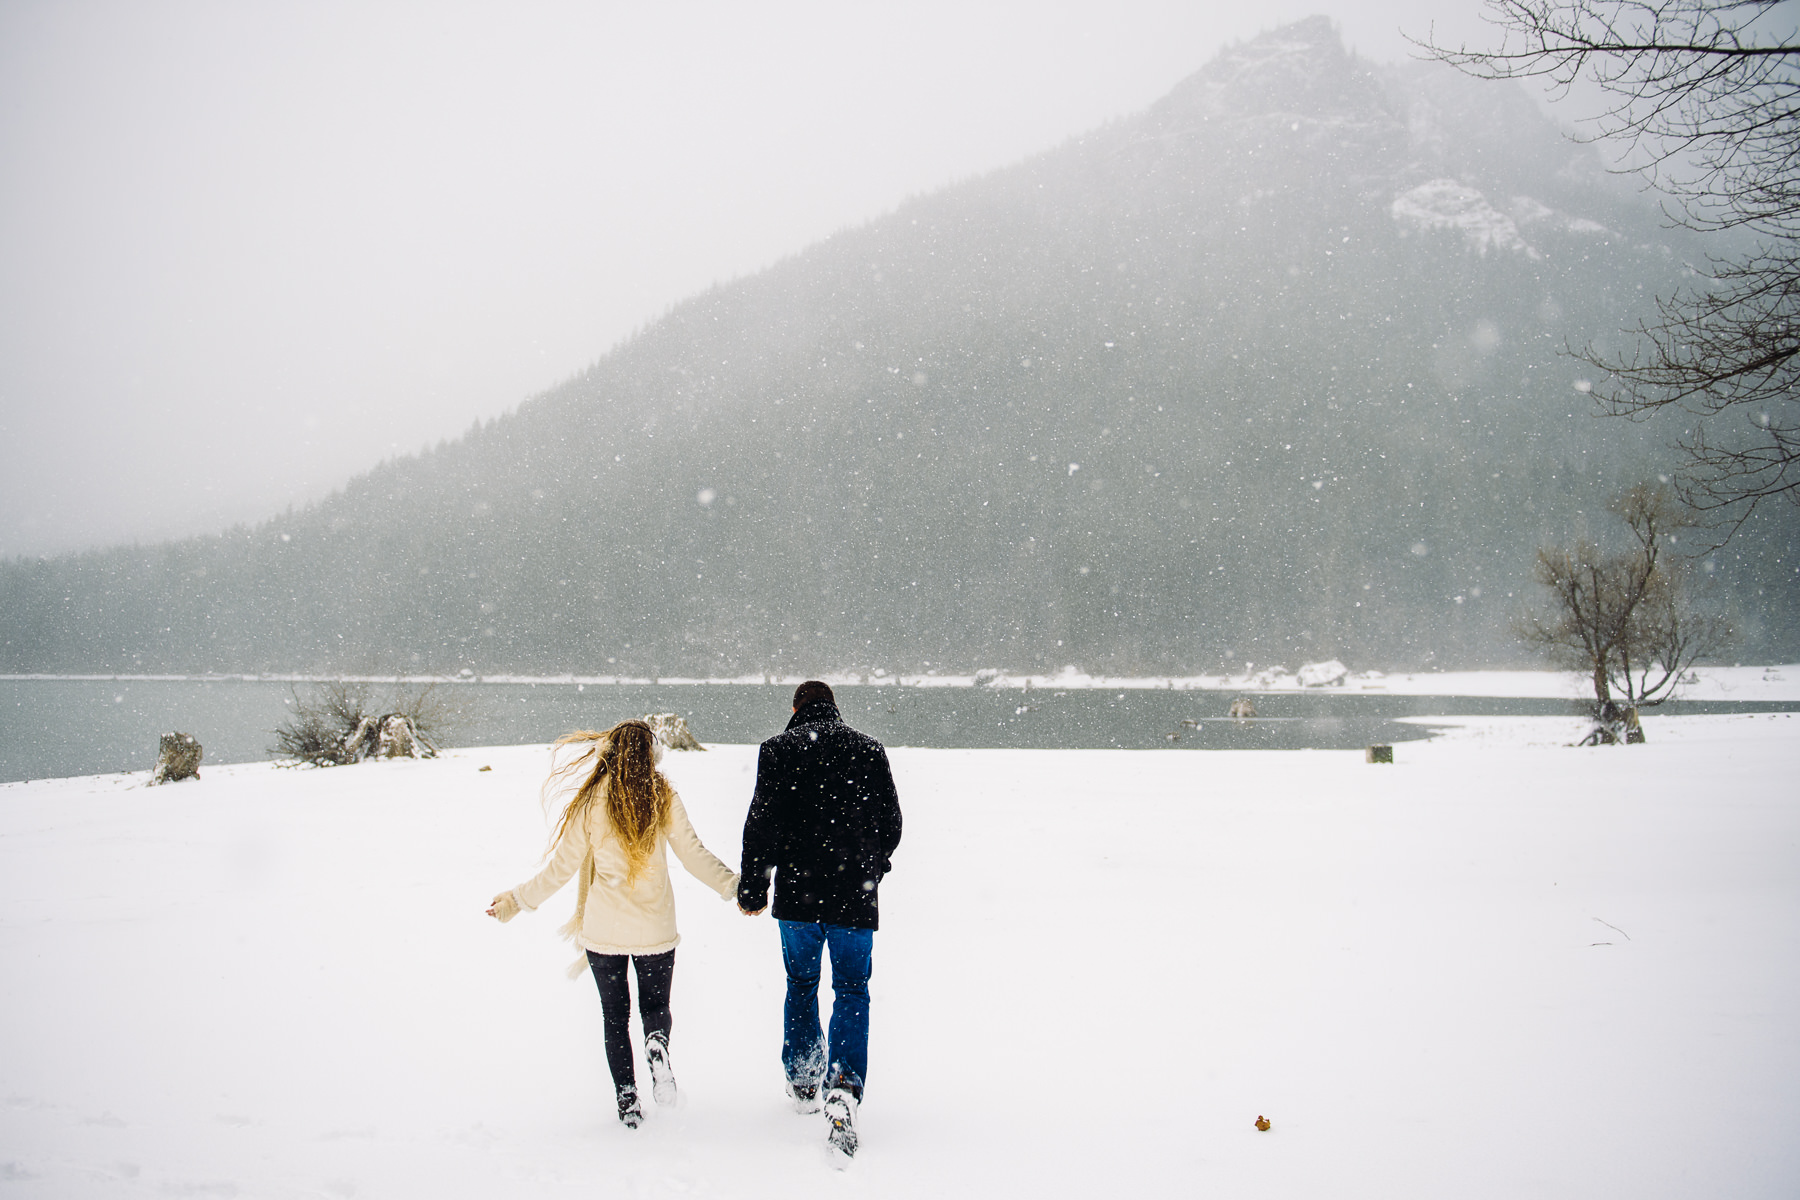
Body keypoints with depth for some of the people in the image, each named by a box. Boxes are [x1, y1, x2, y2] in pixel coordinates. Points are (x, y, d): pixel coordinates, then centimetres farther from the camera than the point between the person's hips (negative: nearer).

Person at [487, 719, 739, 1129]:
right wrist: (735, 886, 10)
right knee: (656, 1004, 17)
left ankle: (628, 1102, 8)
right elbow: (695, 856, -3)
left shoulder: (591, 802, -6)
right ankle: (657, 1042, -16)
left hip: (603, 929, 0)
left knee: (614, 1017, 14)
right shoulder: (663, 798, -5)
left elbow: (562, 867, -4)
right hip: (655, 928, 0)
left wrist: (517, 900, 7)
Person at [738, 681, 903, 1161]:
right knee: (852, 992, 6)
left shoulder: (778, 748, -1)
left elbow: (762, 823, -6)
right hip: (855, 898, 0)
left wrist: (752, 887, 2)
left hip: (798, 894, 0)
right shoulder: (870, 749, 4)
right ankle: (844, 1088, -13)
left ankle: (803, 1083, 29)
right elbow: (890, 822, 7)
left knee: (801, 986, 19)